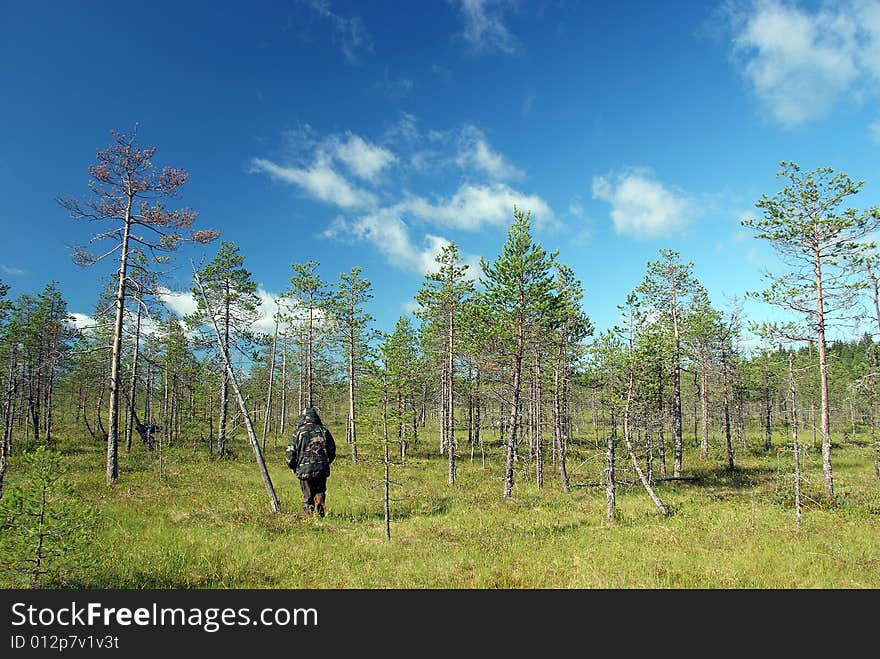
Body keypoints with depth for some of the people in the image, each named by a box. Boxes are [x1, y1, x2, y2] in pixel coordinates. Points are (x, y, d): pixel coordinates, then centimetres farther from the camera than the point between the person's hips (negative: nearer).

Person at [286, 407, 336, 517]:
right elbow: (332, 452, 9)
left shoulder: (298, 432, -1)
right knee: (320, 491, 19)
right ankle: (320, 501, -7)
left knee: (307, 496, 11)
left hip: (304, 470, -1)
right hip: (322, 469, 2)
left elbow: (290, 454, -3)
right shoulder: (324, 431, 6)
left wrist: (294, 468, 14)